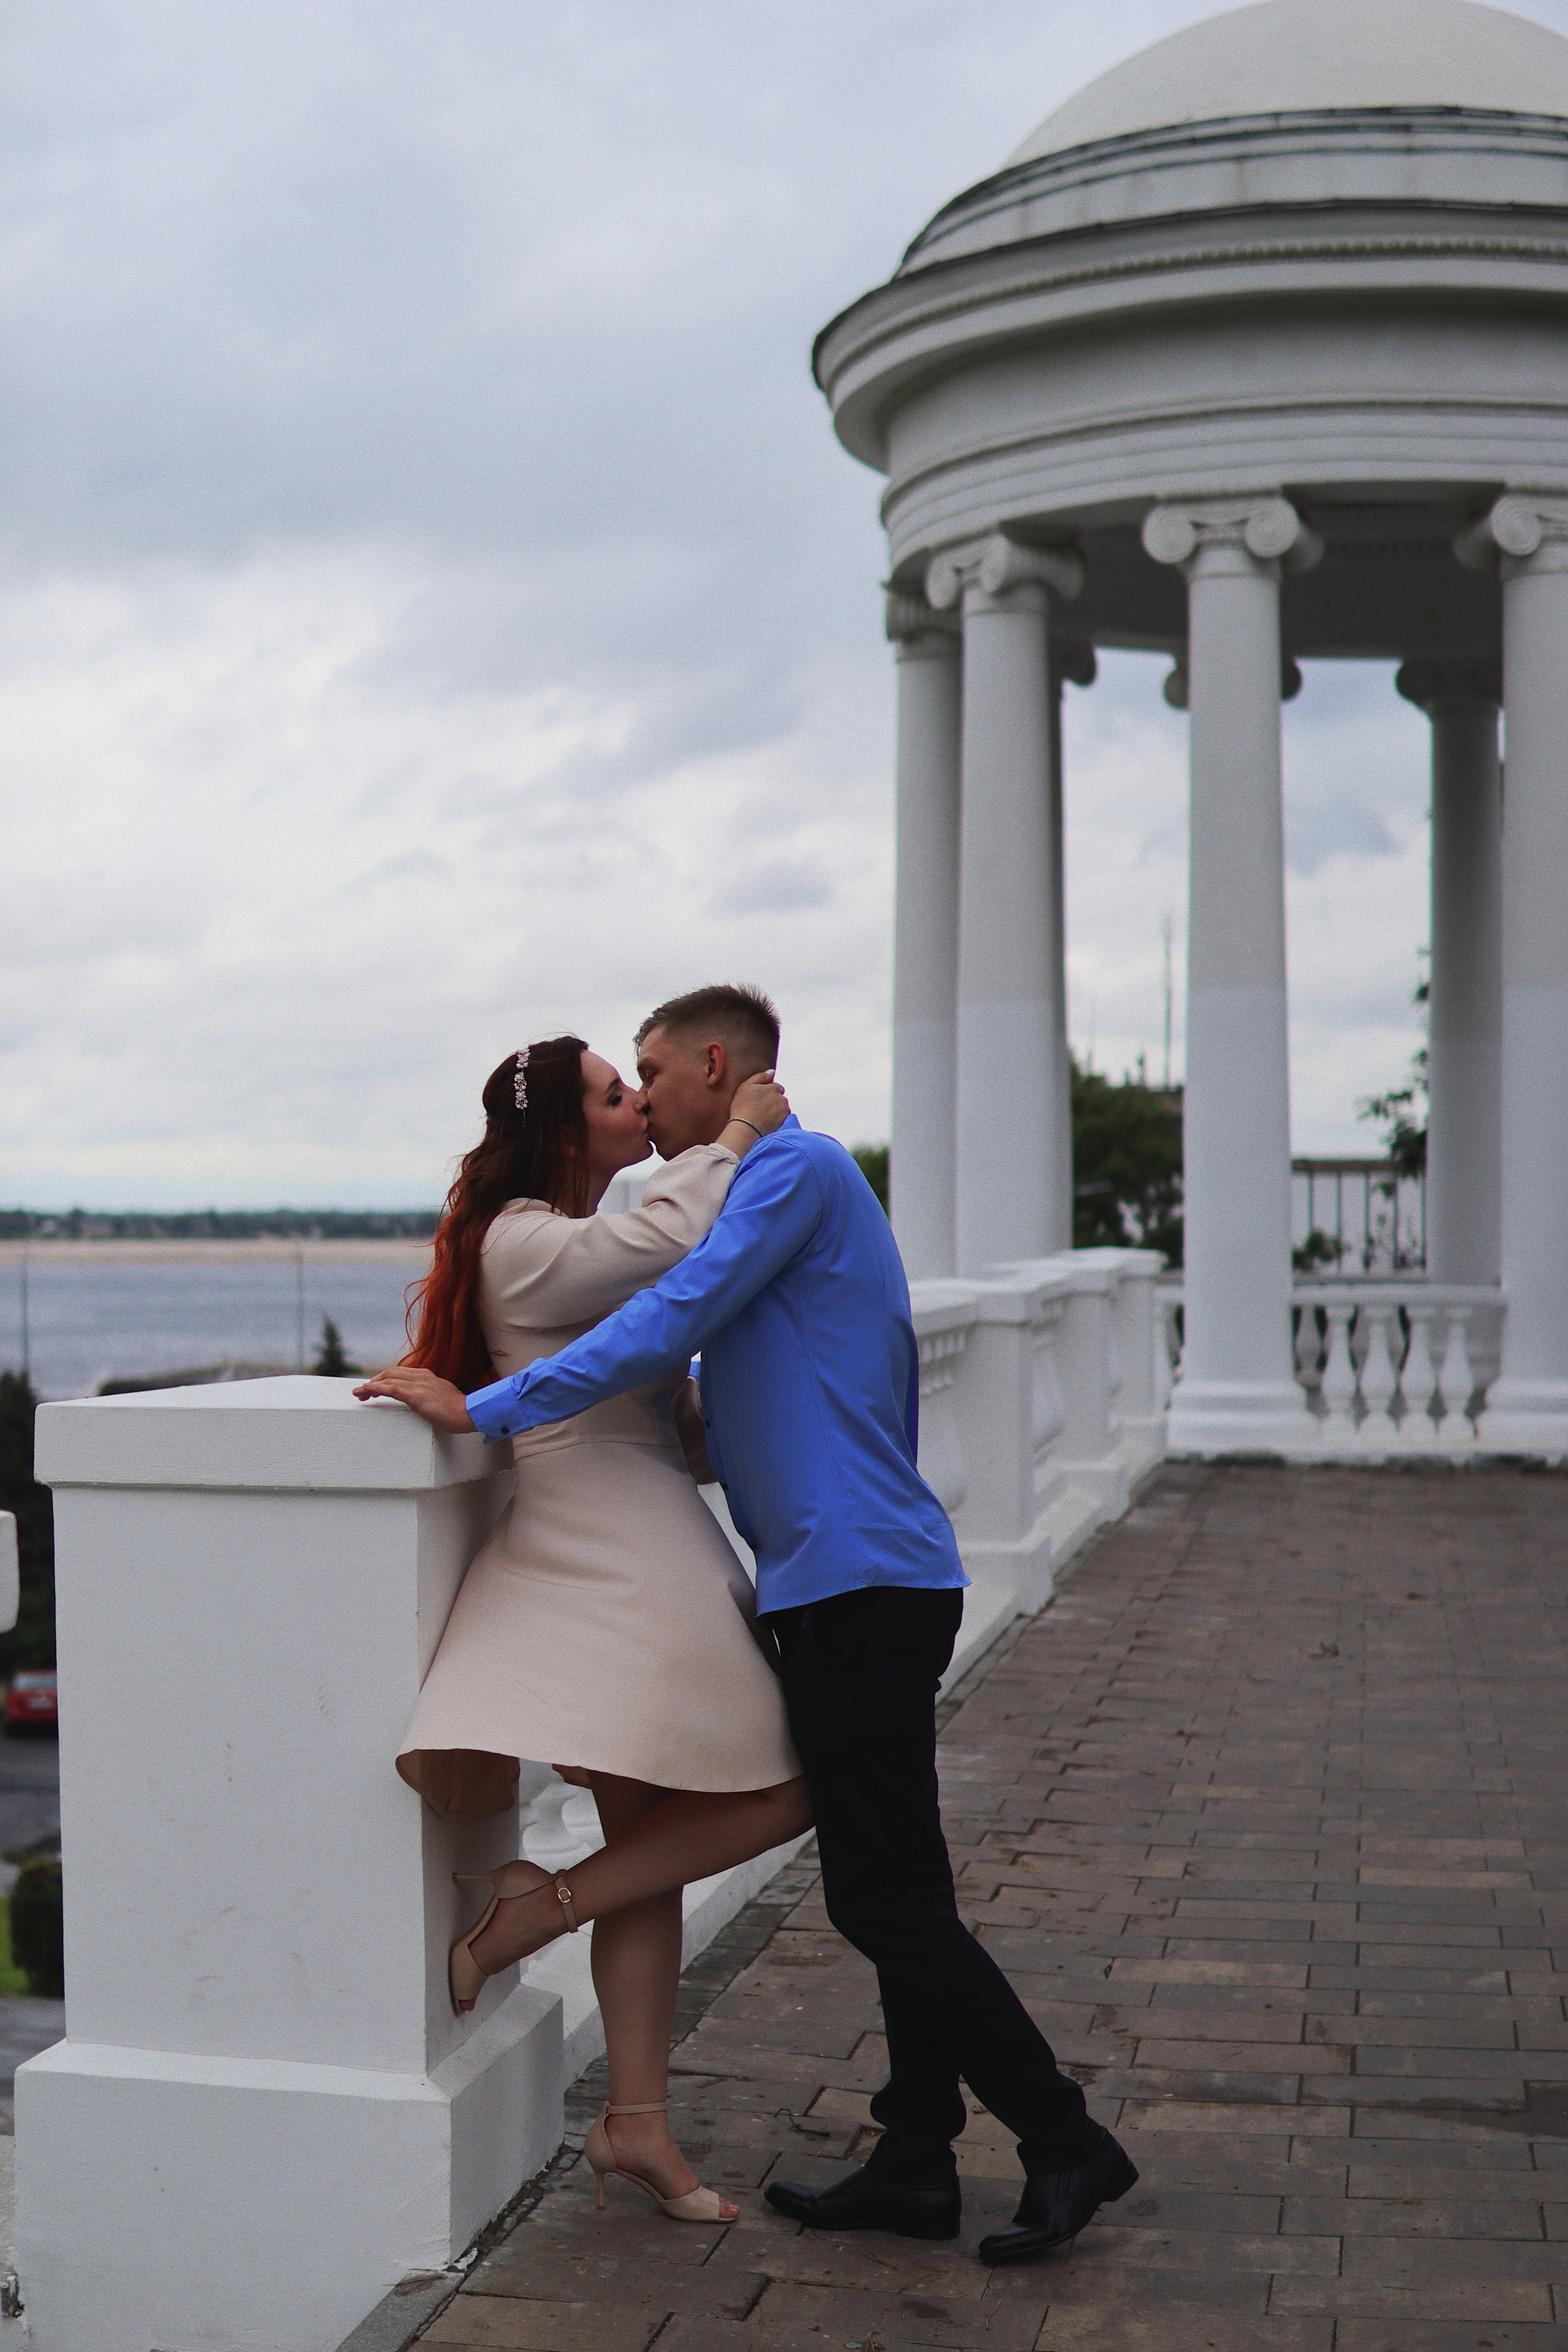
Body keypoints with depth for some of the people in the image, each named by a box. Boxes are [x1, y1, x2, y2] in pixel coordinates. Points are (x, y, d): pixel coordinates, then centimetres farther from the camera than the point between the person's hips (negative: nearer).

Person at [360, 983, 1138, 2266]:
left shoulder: (797, 1166, -10)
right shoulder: (793, 1182, 21)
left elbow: (667, 1326, -18)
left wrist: (484, 1409, -16)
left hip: (859, 1581, -10)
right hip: (853, 1580, 10)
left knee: (890, 1901, -5)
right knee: (893, 1893, 12)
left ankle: (1066, 2143, 4)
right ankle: (917, 2163, 19)